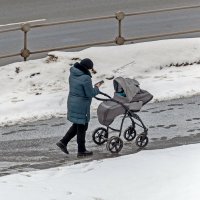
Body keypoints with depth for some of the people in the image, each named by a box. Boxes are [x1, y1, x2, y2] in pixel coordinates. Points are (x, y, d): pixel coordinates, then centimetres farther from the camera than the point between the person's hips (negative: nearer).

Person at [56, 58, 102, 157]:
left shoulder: (73, 74, 2)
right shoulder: (85, 78, -23)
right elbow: (90, 93, -19)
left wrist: (90, 70, 19)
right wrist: (96, 88, 0)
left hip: (72, 103, 8)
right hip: (81, 105, -8)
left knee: (77, 125, 23)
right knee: (82, 127, 4)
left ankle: (63, 142, 17)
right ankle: (81, 151, 14)